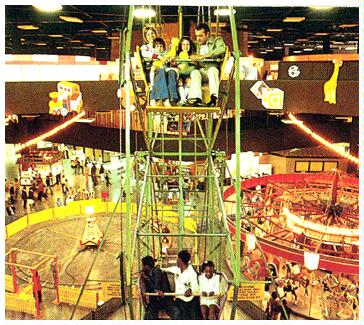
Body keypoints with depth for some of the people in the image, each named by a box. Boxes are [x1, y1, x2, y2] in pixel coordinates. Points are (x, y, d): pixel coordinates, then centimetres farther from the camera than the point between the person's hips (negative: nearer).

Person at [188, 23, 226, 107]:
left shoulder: (217, 41, 10)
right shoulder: (198, 45, 25)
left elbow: (222, 49, -13)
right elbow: (196, 61, 22)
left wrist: (203, 56, -18)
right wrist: (194, 58, -4)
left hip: (213, 69, -3)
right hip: (201, 70, 3)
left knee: (212, 70, -35)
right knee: (195, 72, -29)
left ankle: (214, 97, -48)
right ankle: (197, 99, -47)